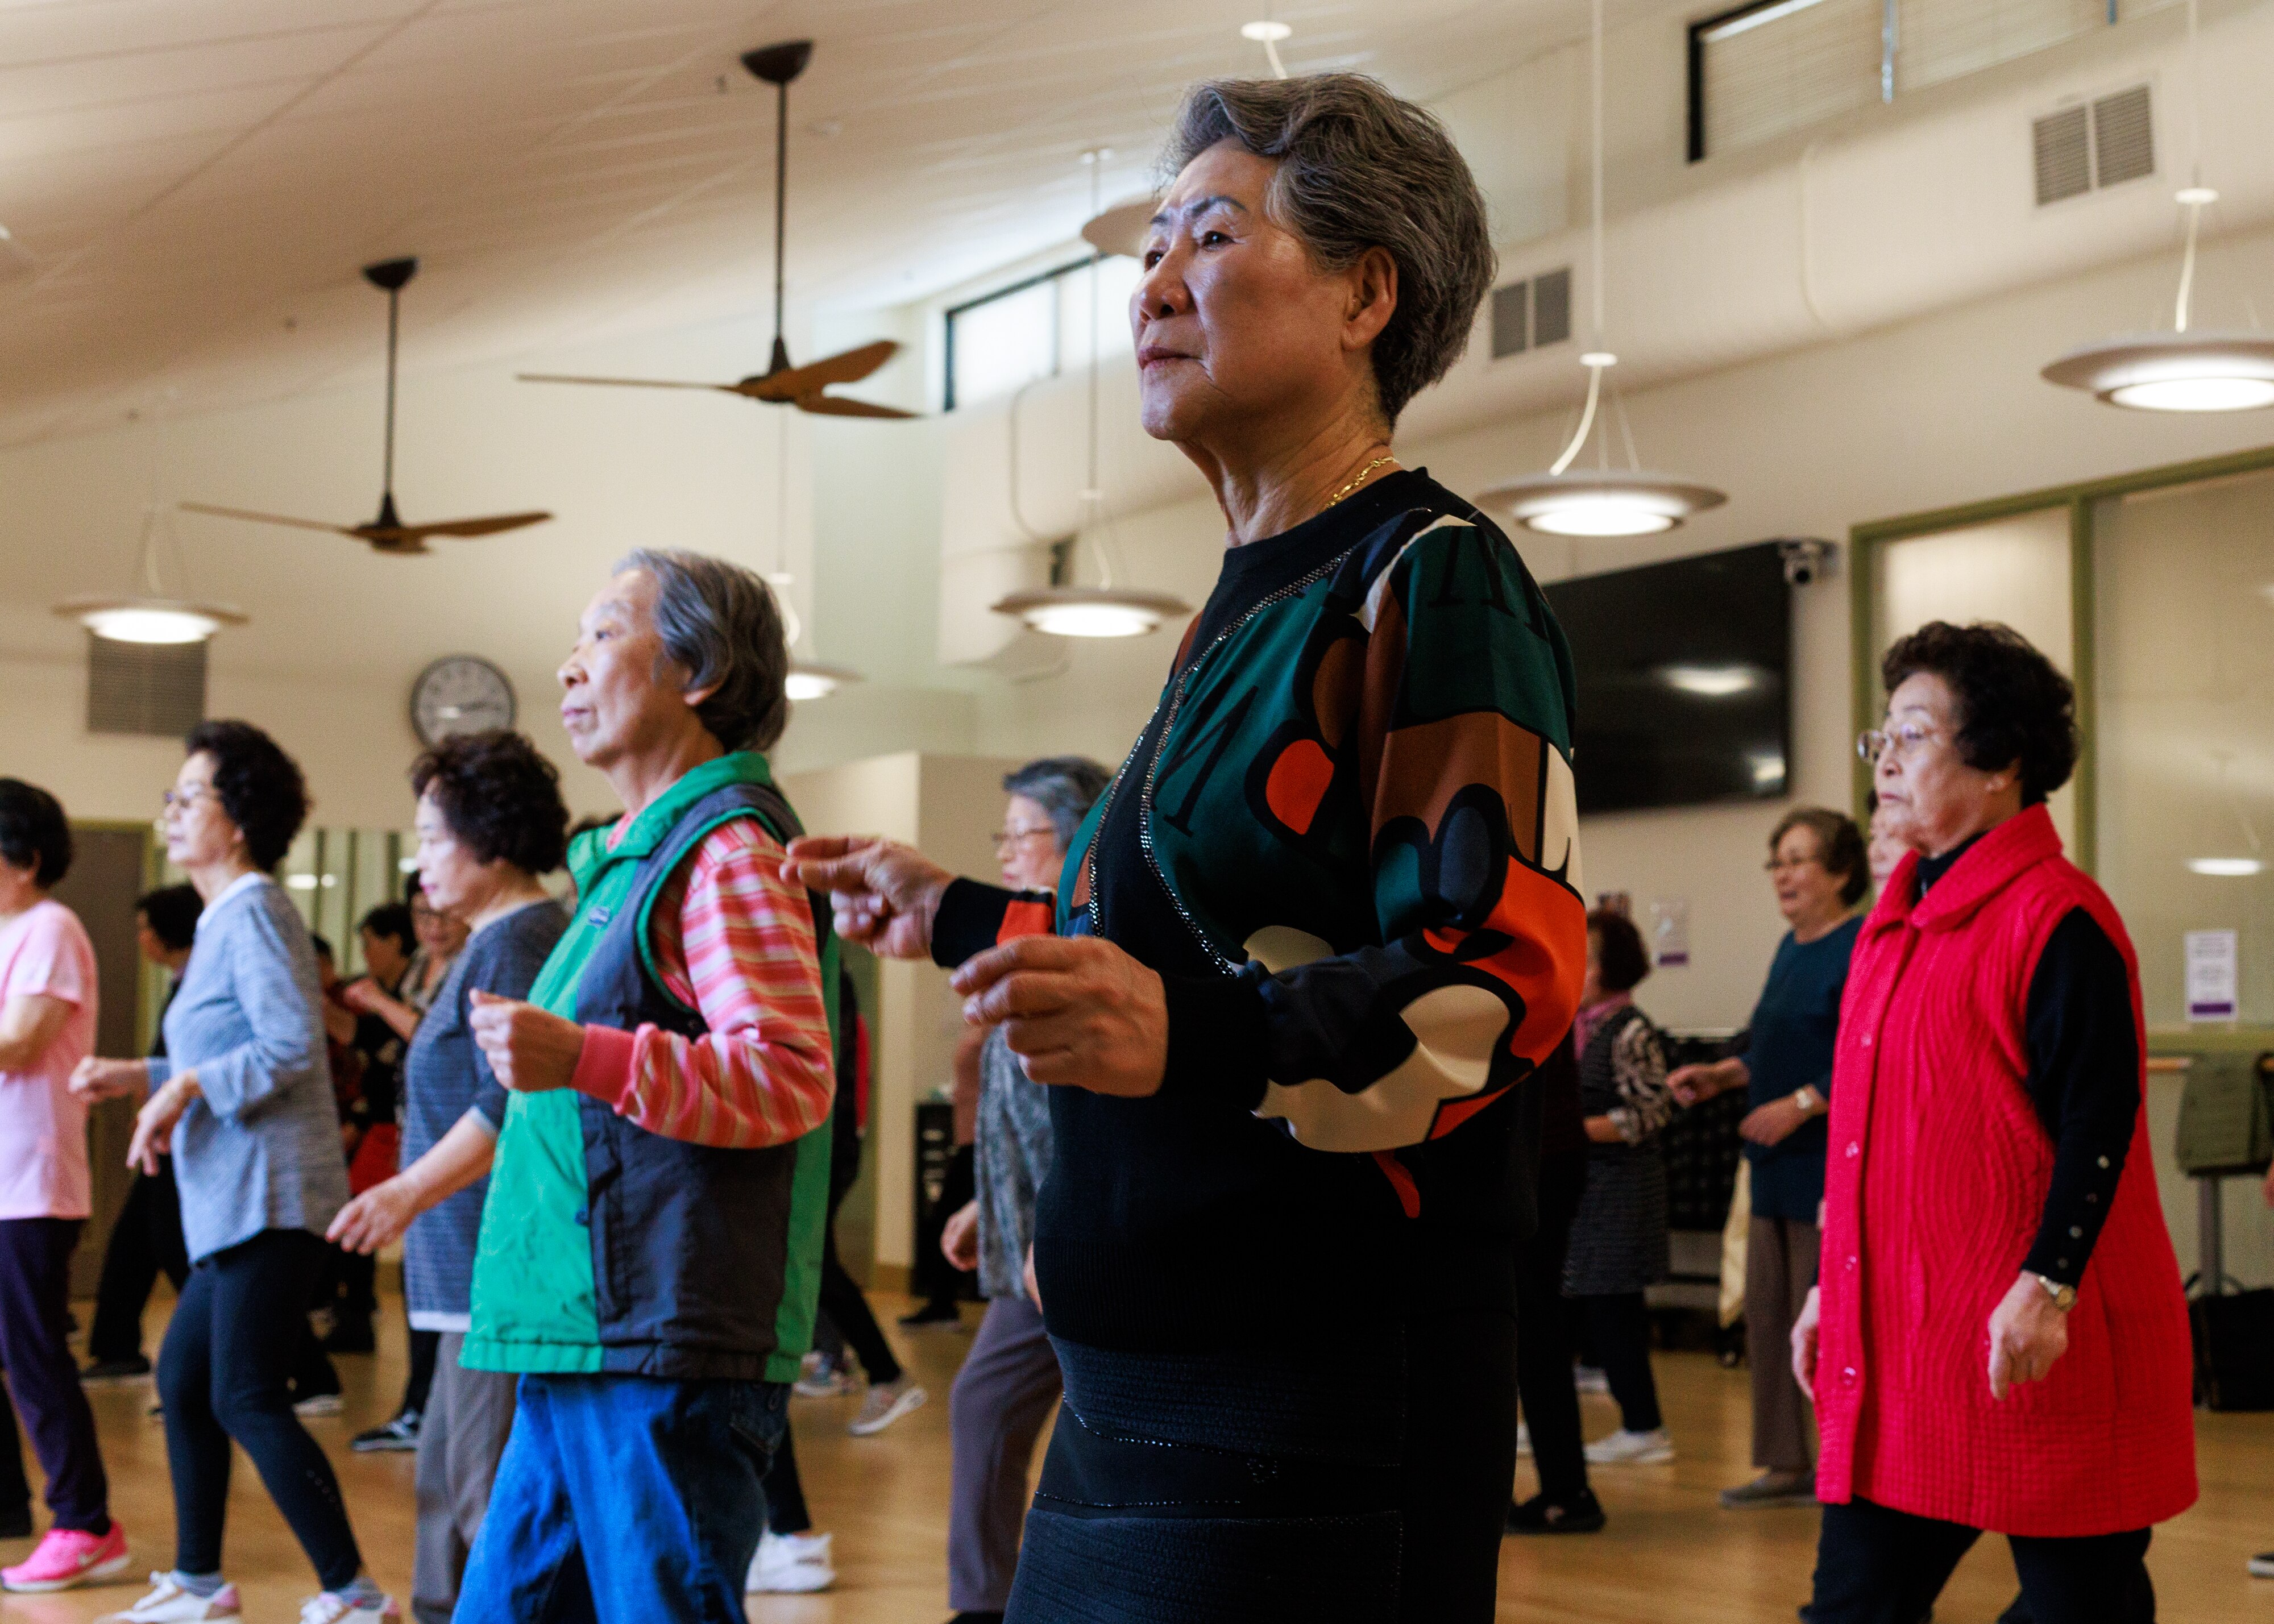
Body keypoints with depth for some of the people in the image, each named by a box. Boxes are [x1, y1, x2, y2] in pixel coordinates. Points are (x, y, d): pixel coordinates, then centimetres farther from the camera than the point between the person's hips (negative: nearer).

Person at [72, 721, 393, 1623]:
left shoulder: (253, 910, -10)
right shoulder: (226, 916, 20)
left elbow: (294, 1045, -20)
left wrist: (187, 1089, -18)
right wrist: (141, 1077, 18)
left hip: (269, 1196, -11)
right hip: (235, 1202, 11)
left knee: (247, 1400, -11)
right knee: (184, 1379, 17)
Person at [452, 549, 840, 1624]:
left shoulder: (728, 847, -10)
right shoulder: (639, 852, 22)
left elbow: (791, 1076, -21)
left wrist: (583, 1060, -29)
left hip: (668, 1354, -10)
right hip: (579, 1352, 10)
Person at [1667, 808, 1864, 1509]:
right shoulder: (1791, 948, 16)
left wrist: (1801, 1104, -23)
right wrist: (1718, 1076, 12)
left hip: (1831, 1163, -9)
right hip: (1777, 1163, 9)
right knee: (1766, 1312, 12)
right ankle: (1787, 1465, 21)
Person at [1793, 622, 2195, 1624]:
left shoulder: (2057, 919, -11)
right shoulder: (1897, 922, 15)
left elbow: (2099, 1118, -17)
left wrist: (2048, 1286, -25)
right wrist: (1834, 1289, 21)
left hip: (2036, 1355, -8)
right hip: (1896, 1343, 9)